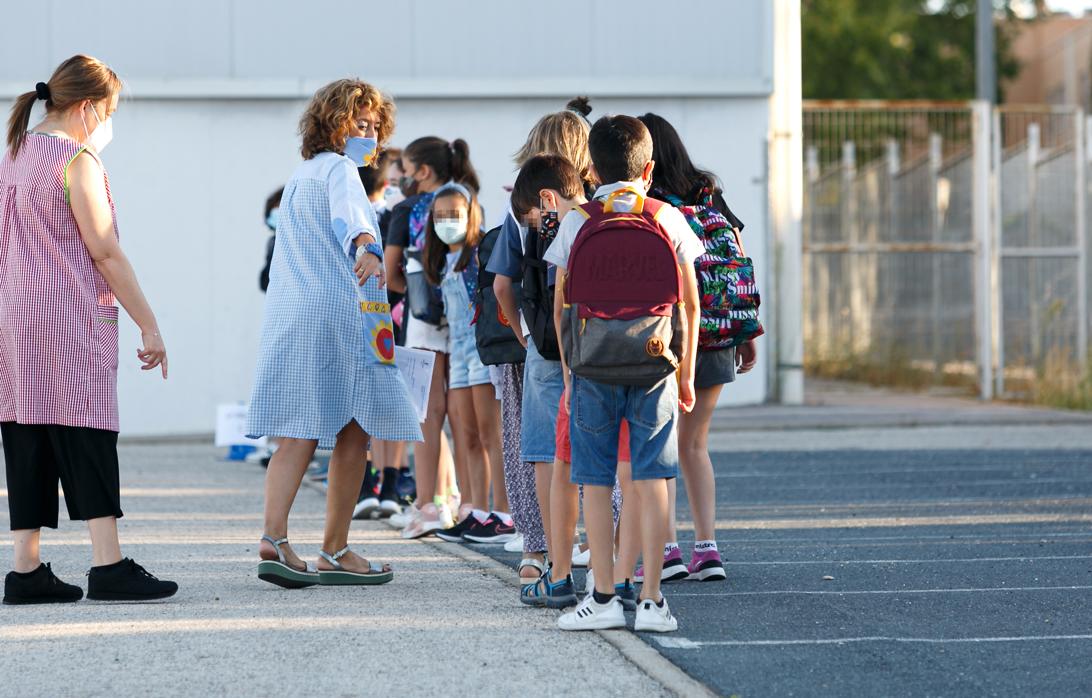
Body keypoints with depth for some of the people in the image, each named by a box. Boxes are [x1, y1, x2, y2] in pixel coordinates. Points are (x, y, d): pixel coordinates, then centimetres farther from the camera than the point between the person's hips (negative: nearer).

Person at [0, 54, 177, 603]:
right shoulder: (77, 160, -9)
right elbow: (105, 251, -12)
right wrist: (148, 324, -9)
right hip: (71, 316, -8)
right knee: (88, 439, -9)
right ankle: (107, 565, -13)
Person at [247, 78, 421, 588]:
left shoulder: (298, 177, 23)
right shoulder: (340, 169, -5)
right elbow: (347, 210, -28)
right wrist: (366, 246, -48)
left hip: (289, 317, 8)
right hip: (340, 313, -8)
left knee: (298, 435, -1)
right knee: (354, 433, 2)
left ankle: (273, 539, -20)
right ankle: (335, 553, 6)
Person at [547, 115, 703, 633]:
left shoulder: (576, 222, 1)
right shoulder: (668, 220, 2)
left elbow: (562, 305, 1)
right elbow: (690, 304, 3)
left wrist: (568, 375, 9)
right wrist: (686, 374, 11)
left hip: (592, 367, 0)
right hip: (654, 364, 0)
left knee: (596, 483, 6)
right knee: (652, 481, 2)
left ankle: (603, 599, 5)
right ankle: (651, 600, -1)